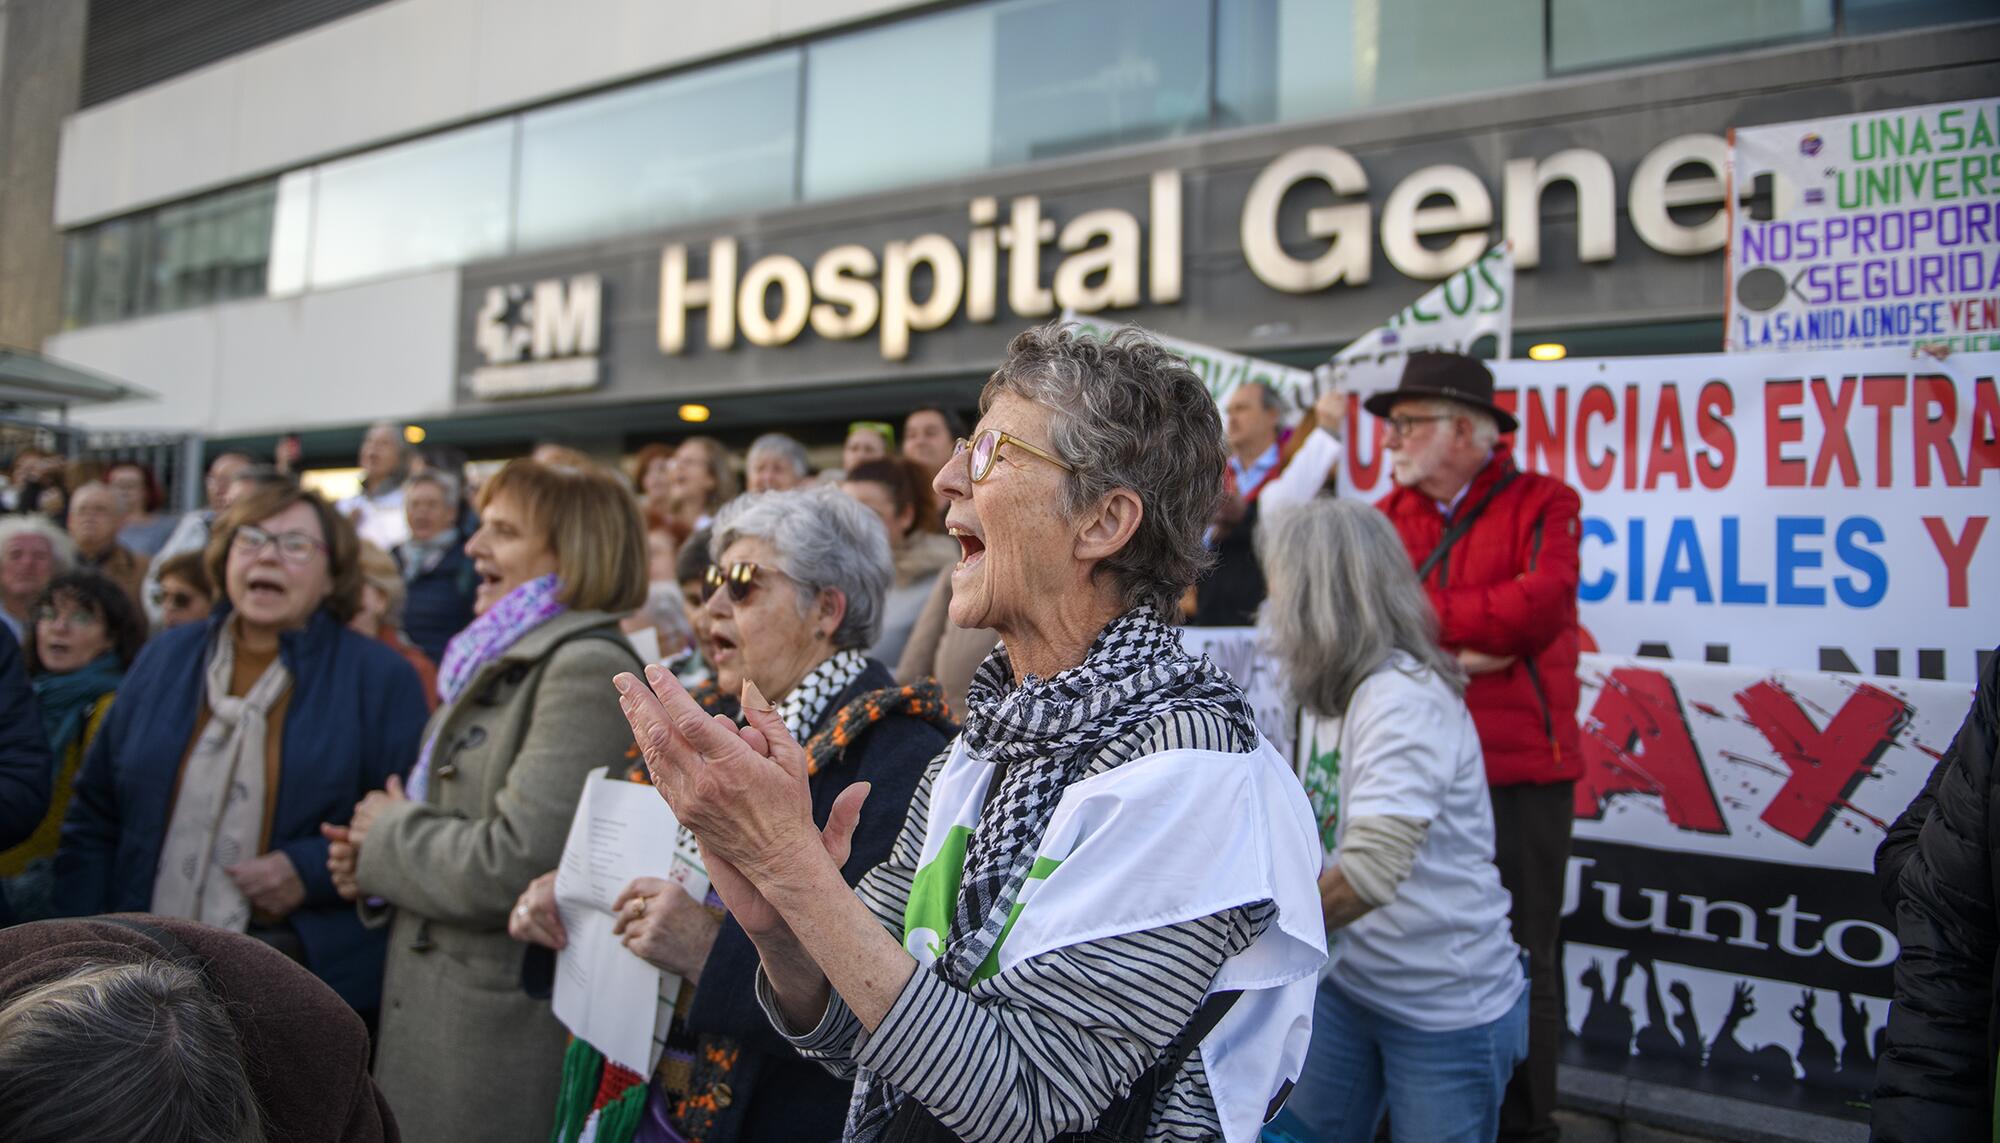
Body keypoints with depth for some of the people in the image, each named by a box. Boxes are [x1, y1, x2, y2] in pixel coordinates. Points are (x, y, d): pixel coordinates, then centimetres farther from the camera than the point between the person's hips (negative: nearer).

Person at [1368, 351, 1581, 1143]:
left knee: (1519, 964, 6)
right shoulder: (1389, 514, 11)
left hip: (1518, 773, -4)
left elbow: (1538, 607, -19)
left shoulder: (1543, 503, -2)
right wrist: (1447, 652, -16)